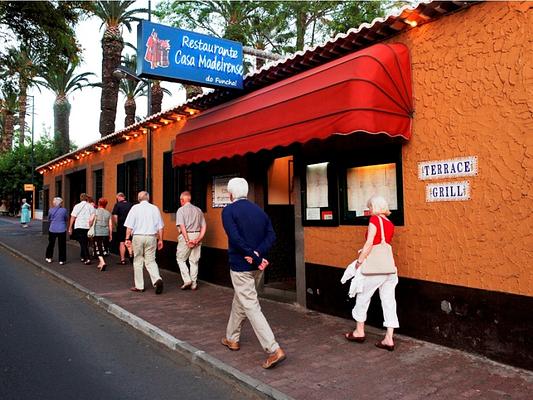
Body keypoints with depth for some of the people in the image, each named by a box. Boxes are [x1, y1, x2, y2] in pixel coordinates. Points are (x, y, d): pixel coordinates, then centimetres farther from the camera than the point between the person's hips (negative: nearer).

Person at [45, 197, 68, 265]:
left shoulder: (51, 210, -3)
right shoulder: (64, 210, -8)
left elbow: (49, 219, 9)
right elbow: (67, 219, 4)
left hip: (52, 229, 2)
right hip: (62, 230, -2)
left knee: (51, 244, 18)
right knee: (62, 245, 5)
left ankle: (49, 258, 29)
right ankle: (61, 260, 6)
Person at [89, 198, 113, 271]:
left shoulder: (96, 211, -1)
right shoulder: (108, 213, 7)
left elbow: (91, 220, -14)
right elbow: (110, 224, 5)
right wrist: (110, 234, 12)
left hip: (97, 233, -3)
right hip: (106, 233, 3)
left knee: (98, 248, -3)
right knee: (103, 248, 15)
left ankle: (102, 262, -21)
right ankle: (100, 263, 21)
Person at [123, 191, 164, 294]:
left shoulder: (135, 208, -1)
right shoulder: (155, 208, 5)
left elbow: (129, 226, -5)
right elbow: (160, 226, 6)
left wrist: (127, 238, 0)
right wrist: (160, 240, 11)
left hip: (138, 237, -2)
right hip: (151, 237, 2)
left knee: (138, 261, 10)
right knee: (151, 261, 8)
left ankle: (139, 286, 16)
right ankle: (157, 279, -15)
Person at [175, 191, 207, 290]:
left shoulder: (181, 210, -4)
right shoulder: (198, 210, 11)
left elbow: (182, 226, -15)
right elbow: (204, 226, 3)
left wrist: (187, 240, -17)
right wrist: (198, 239, -4)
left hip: (186, 236, -5)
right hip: (197, 236, 5)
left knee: (180, 259, 12)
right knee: (194, 261, 12)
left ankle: (187, 280, 3)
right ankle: (194, 284, 15)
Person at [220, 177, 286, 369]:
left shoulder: (229, 210, -10)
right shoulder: (259, 210, 7)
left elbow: (235, 238, -21)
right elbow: (271, 235, -2)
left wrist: (257, 259, -17)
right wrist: (257, 253, -12)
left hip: (240, 266, -7)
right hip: (256, 266, 7)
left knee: (251, 307, -4)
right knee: (239, 301, 23)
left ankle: (274, 350, -8)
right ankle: (232, 339, 38)